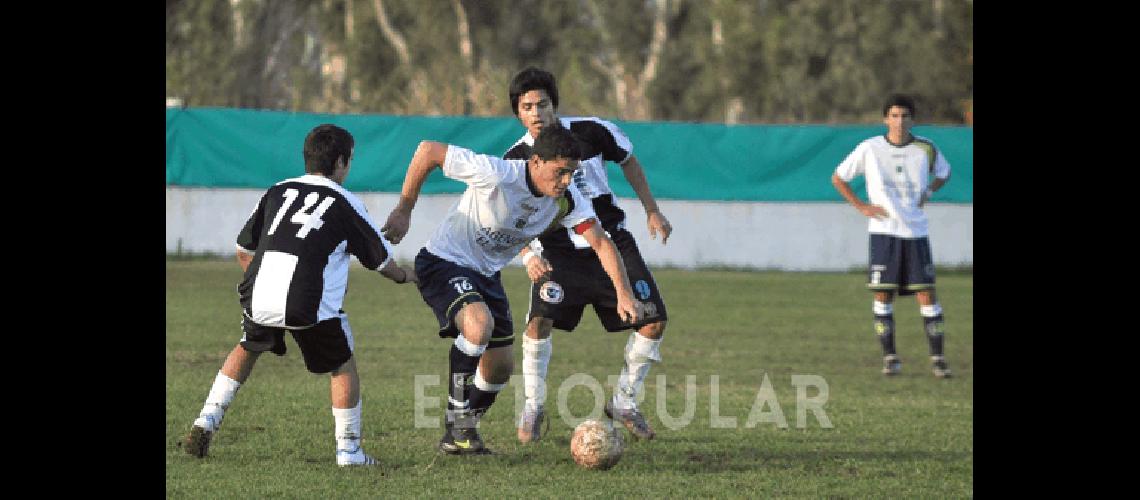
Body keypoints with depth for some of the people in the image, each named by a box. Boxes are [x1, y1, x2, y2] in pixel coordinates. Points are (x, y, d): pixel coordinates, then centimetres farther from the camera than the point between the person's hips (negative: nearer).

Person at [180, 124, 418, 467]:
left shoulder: (279, 191, 20)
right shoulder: (346, 204, 9)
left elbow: (243, 251, 23)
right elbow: (381, 261, 19)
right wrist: (405, 276, 41)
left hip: (258, 297, 4)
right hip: (309, 306, -4)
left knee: (247, 348, 31)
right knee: (342, 365, 17)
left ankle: (205, 423, 21)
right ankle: (348, 450, 16)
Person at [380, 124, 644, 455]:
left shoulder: (567, 200, -12)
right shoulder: (496, 174, -30)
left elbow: (601, 243, -8)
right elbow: (428, 151, -23)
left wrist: (624, 294, -21)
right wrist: (403, 211, -14)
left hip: (486, 274, 7)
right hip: (444, 263, -7)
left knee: (501, 367, 7)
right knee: (480, 322, -34)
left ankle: (458, 435, 32)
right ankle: (457, 419, -17)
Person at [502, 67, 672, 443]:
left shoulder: (591, 132, -10)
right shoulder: (515, 160, -11)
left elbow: (628, 161, 9)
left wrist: (652, 211, 10)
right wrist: (528, 255, -23)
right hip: (559, 252, -2)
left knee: (654, 320, -5)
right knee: (540, 321, -24)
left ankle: (623, 402, 14)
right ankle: (532, 408, -5)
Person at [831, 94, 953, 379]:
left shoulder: (926, 149, 2)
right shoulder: (870, 149, -2)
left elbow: (944, 172, 23)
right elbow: (838, 177, 8)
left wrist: (929, 191, 4)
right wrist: (861, 206, -2)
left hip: (915, 232, 1)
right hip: (883, 232, -1)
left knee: (926, 295, -4)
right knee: (882, 295, -2)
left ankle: (937, 358, 1)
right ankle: (890, 358, 8)